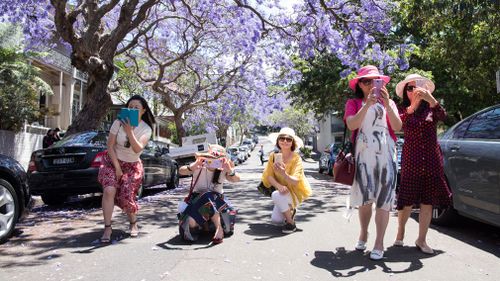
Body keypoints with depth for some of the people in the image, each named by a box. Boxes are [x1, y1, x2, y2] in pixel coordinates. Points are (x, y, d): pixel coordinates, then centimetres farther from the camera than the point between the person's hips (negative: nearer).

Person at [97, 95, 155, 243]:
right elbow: (110, 146, -10)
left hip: (132, 166, 0)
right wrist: (117, 168, -13)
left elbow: (138, 149, -25)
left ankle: (133, 223, 20)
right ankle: (107, 228, -10)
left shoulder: (146, 129, -10)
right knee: (109, 191, -22)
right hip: (112, 161, 0)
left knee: (126, 197, -10)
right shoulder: (118, 123, -11)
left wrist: (129, 131, -34)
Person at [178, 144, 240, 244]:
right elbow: (181, 171, -25)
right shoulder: (199, 168, -10)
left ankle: (219, 229, -26)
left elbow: (236, 179, -24)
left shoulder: (222, 171, -7)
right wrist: (194, 166, -45)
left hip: (216, 199, 1)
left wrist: (230, 170, -46)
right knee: (191, 222, -30)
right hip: (197, 198, -1)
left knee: (208, 199, -37)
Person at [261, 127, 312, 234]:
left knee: (276, 195, -33)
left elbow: (295, 182, -29)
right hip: (283, 192, 4)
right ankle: (290, 211, 25)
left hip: (295, 192, -4)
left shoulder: (296, 158, -20)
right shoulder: (273, 156, -8)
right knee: (275, 219, -9)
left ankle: (291, 224, -13)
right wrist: (279, 186, -31)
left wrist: (284, 174, -50)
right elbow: (269, 176, -11)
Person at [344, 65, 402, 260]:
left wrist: (387, 103, -10)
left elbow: (397, 127, 0)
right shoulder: (354, 103, 9)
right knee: (364, 197, 3)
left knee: (383, 198, -4)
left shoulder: (388, 102, 14)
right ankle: (363, 234, 24)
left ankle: (379, 243, 1)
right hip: (363, 154, -1)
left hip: (386, 154, 1)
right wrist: (367, 104, -17)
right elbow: (351, 125, -10)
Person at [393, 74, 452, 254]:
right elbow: (400, 123, -18)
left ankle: (421, 240, 15)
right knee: (408, 201, 1)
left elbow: (443, 116, -15)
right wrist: (414, 104, -32)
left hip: (432, 159, 2)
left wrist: (430, 99, -32)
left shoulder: (430, 108, 7)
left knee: (428, 201, 4)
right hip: (411, 160, -2)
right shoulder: (403, 109, 4)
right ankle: (400, 232, 24)